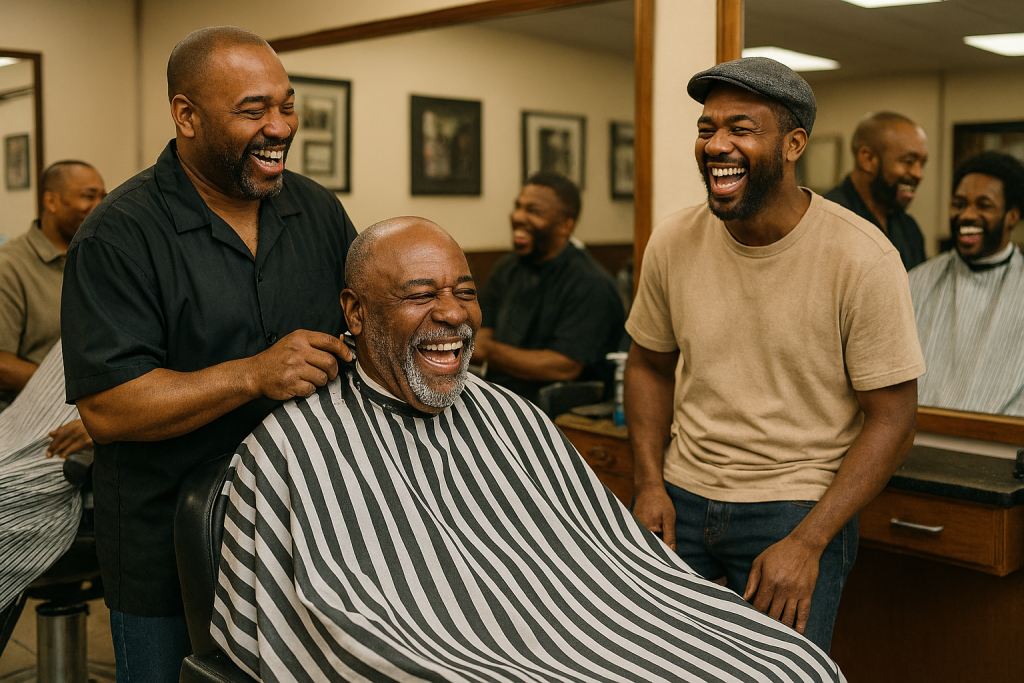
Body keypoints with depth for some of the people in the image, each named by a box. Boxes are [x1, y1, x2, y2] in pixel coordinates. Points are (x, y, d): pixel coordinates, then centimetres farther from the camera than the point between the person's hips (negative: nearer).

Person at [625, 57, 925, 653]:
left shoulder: (863, 258, -14)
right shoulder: (673, 243, -2)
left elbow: (892, 418, -11)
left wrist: (806, 543, -16)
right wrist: (650, 483, -1)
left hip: (798, 507, -3)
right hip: (680, 497, 4)